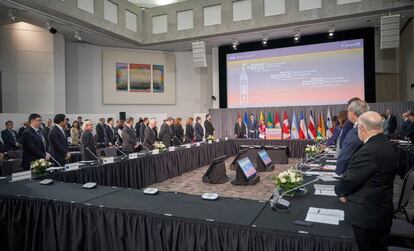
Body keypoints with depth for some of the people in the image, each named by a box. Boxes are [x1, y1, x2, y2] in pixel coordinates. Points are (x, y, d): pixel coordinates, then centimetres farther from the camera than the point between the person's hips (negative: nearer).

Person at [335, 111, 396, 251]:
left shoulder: (369, 151, -28)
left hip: (367, 214, -9)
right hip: (382, 209, 9)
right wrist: (347, 192, 1)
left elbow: (349, 180, -23)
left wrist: (340, 191, -2)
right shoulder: (387, 146, 4)